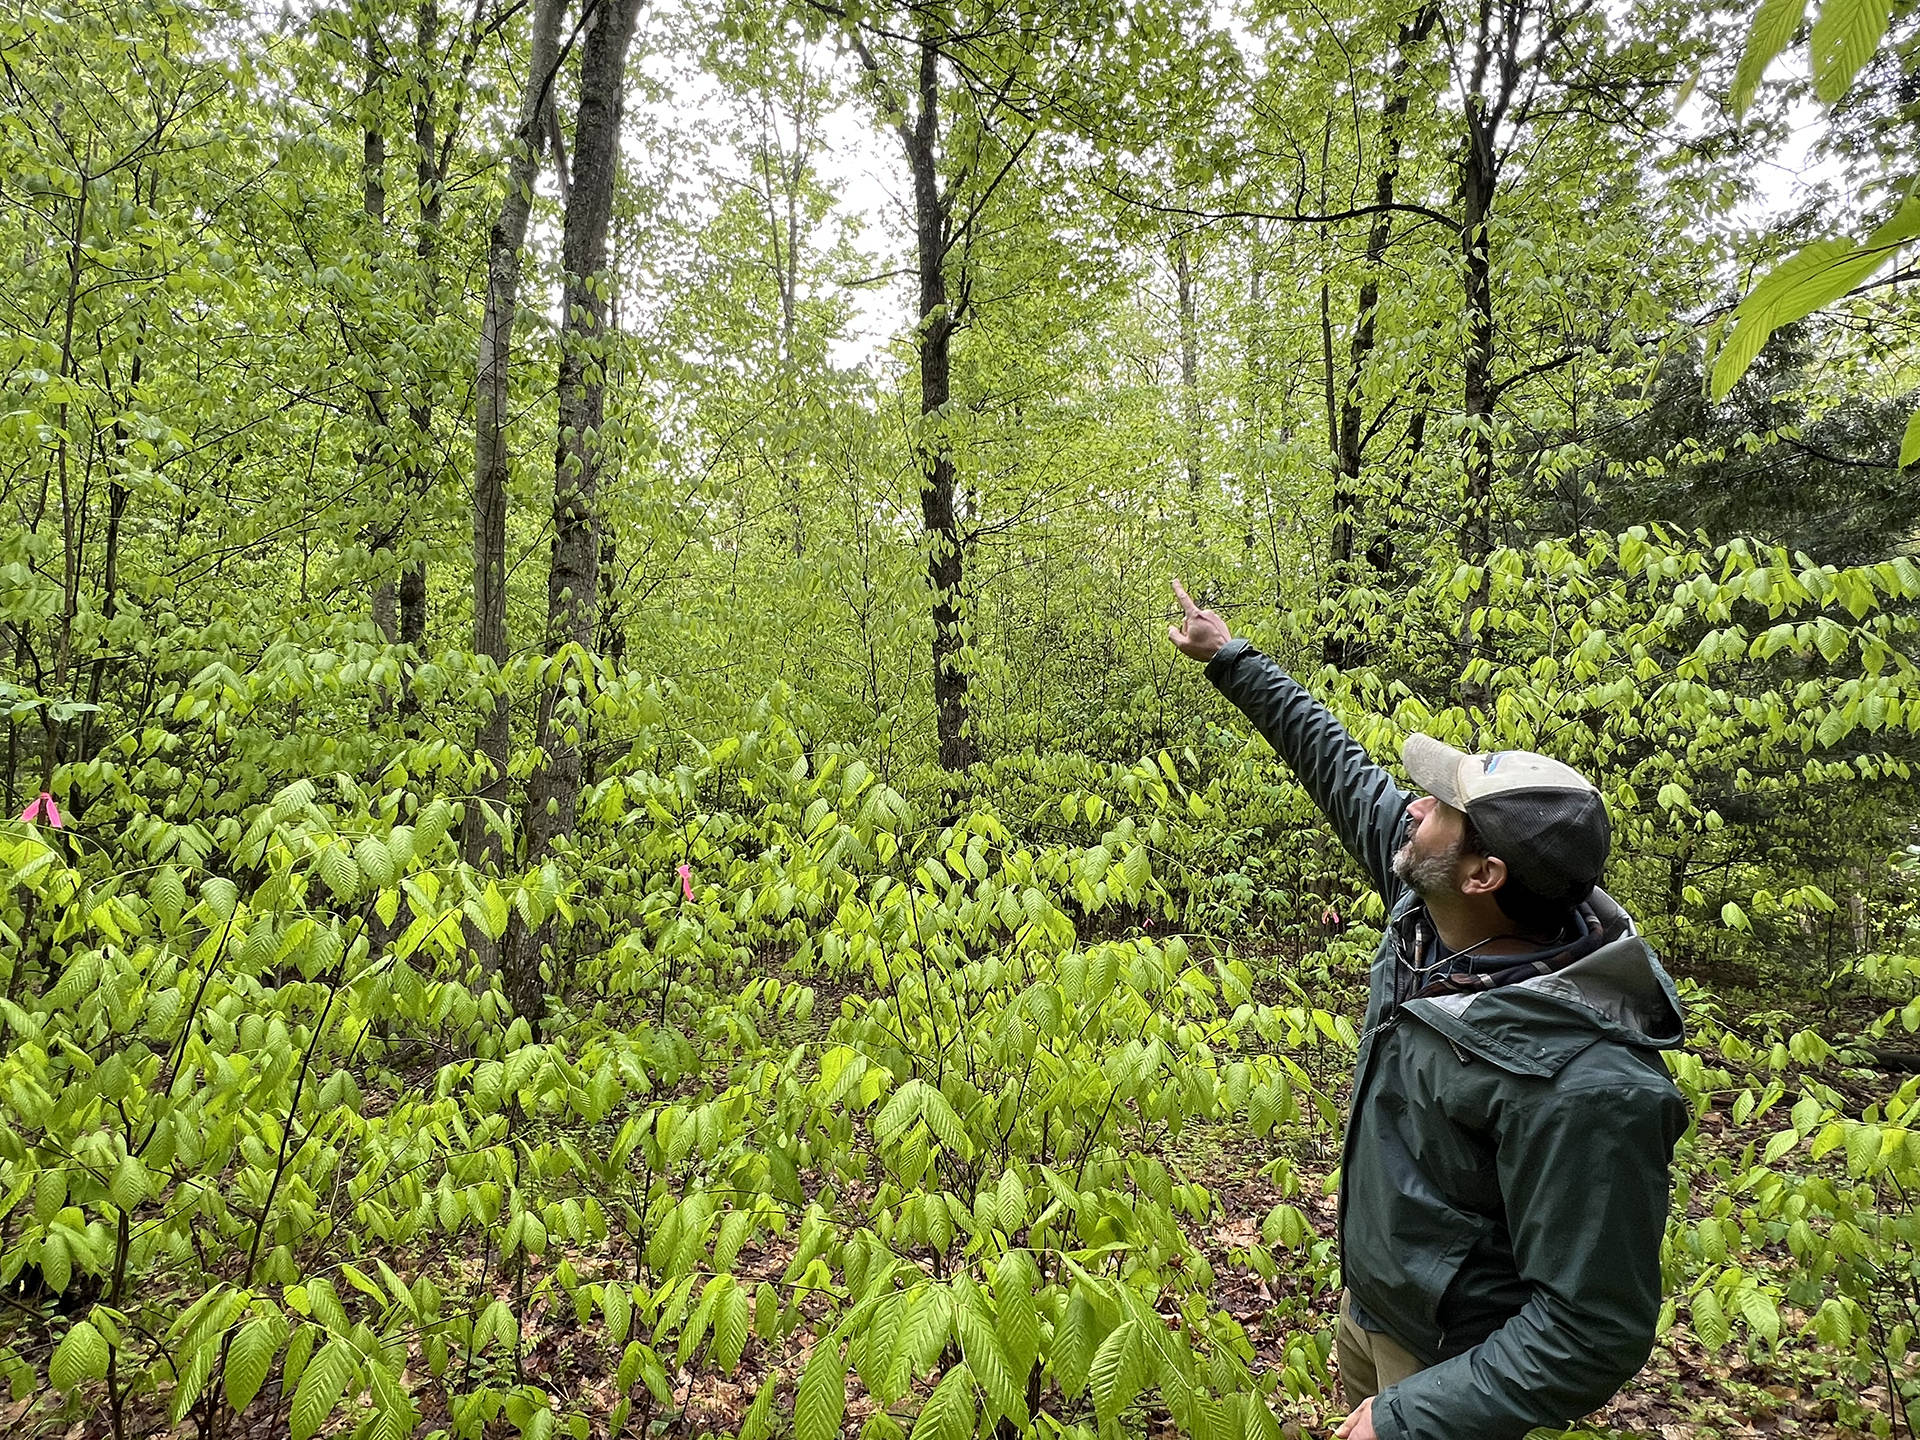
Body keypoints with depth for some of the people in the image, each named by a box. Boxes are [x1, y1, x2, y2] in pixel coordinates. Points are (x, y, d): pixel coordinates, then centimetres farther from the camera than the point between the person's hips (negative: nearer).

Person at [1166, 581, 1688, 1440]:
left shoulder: (1585, 1086, -37)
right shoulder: (1429, 906, -15)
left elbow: (1594, 1334, -29)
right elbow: (1342, 768, -2)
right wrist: (1230, 659, 5)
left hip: (1452, 1362, -7)